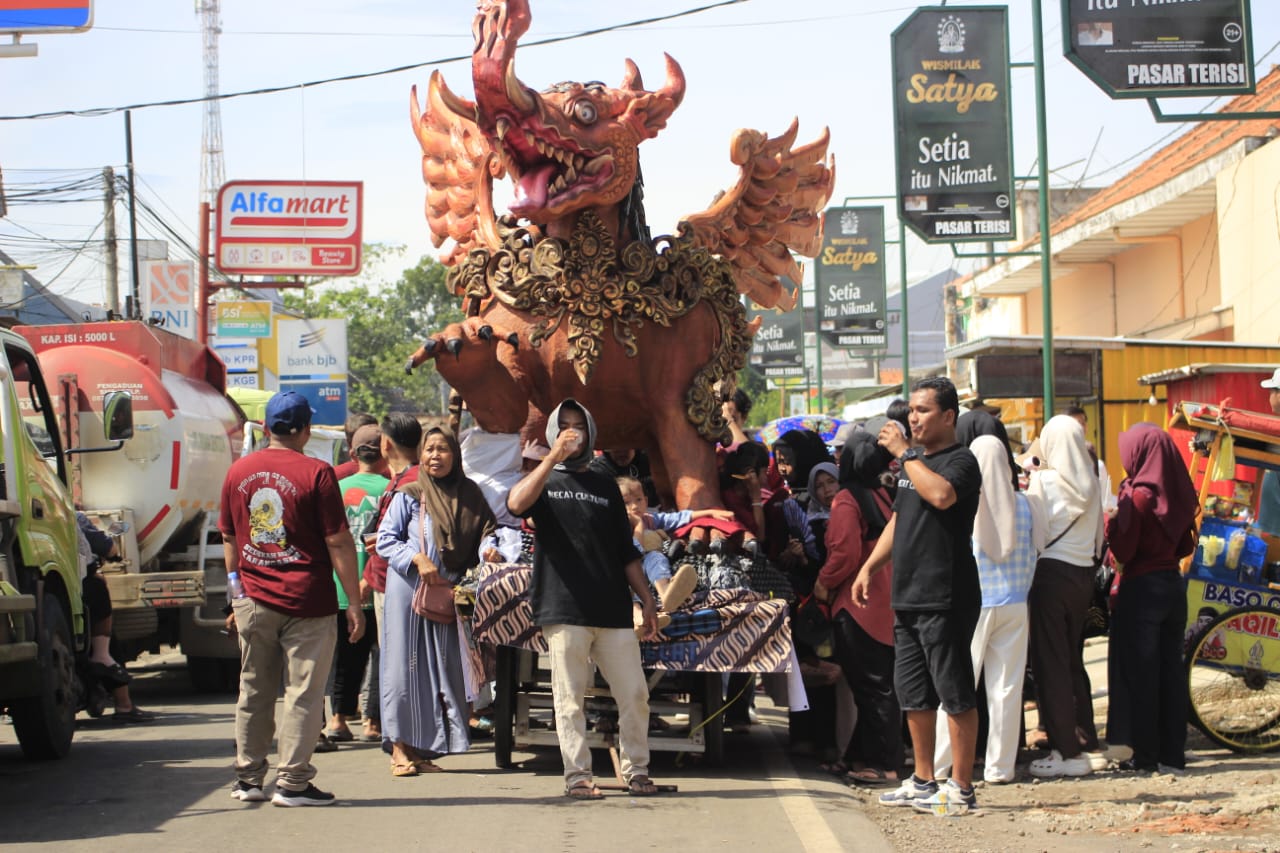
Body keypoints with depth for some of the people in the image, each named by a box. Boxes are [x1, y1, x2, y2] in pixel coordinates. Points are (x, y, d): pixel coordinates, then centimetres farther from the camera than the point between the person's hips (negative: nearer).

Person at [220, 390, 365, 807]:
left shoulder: (238, 471, 5)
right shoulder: (315, 473, -9)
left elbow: (229, 540, 13)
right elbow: (338, 542, -9)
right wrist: (354, 603, -5)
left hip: (253, 600, 5)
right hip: (306, 600, -5)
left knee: (254, 691, 14)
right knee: (303, 693, 1)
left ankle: (248, 779, 18)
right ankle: (292, 782, 0)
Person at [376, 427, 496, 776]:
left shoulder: (470, 495, 9)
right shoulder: (408, 495, -1)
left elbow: (486, 531, 9)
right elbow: (386, 539, -4)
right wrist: (417, 559, -17)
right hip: (408, 588, -3)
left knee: (443, 666, 3)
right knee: (405, 663, -3)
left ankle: (424, 748, 9)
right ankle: (400, 749, 0)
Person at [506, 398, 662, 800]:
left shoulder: (605, 487, 19)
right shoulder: (544, 481, 8)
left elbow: (627, 552, 19)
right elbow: (517, 503, -17)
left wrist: (647, 600, 11)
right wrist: (553, 458, -20)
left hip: (614, 611, 3)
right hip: (564, 610, -3)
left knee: (634, 694, 1)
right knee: (570, 698, -2)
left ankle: (636, 770, 12)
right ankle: (577, 776, 4)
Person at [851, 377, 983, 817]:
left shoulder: (961, 460, -9)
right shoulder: (913, 463, 18)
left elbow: (941, 495, -30)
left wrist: (904, 452, -20)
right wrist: (869, 567, 19)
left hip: (946, 599, -9)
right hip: (908, 597, 9)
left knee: (955, 694, -5)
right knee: (914, 695, 14)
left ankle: (960, 788, -2)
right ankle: (923, 782, 23)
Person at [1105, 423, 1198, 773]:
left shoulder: (1137, 496, -15)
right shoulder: (1176, 494, 4)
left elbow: (1123, 551, -16)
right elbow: (1185, 547, 12)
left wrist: (1111, 521, -1)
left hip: (1141, 589, -7)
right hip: (1173, 585, 7)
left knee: (1138, 672, 2)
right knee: (1171, 668, 10)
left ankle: (1143, 753, 4)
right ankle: (1172, 752, 12)